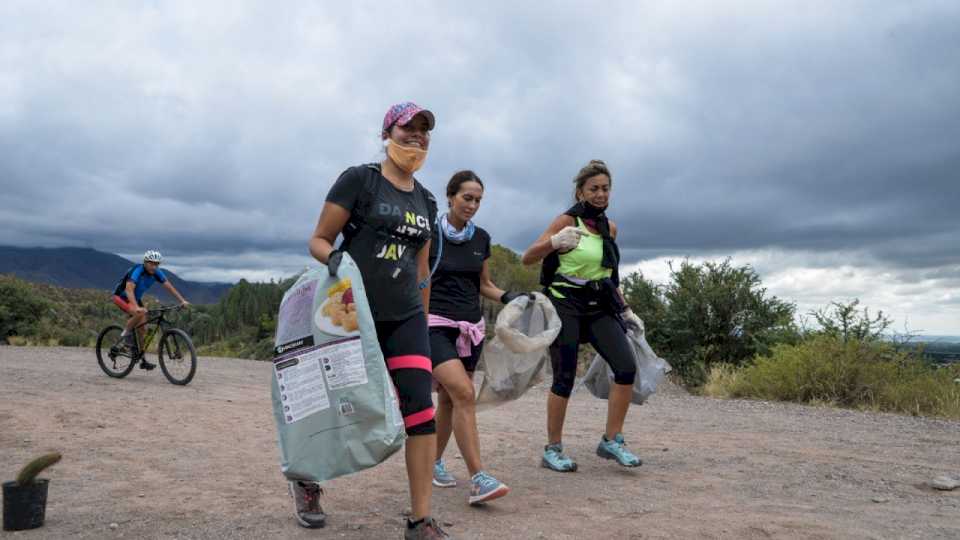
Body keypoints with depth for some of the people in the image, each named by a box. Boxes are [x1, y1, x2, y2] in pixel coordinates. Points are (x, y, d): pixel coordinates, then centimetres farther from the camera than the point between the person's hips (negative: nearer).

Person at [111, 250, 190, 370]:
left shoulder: (157, 273, -12)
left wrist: (182, 300, -20)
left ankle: (143, 361, 9)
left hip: (136, 299, 7)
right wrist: (137, 307, -56)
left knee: (142, 329, 2)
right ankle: (126, 332, -9)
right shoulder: (137, 270, -31)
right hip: (121, 297, -7)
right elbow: (129, 289, -43)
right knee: (140, 313, -35)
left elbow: (169, 286, -9)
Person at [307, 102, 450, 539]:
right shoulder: (359, 179, -4)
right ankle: (307, 480, 38)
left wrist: (424, 325, 18)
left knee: (420, 409, -8)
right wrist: (335, 258, -27)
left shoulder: (426, 201, 13)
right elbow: (318, 240, -5)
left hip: (405, 319, 4)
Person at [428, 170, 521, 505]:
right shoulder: (430, 235, -6)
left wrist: (508, 297, -2)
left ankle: (435, 462, 31)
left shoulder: (481, 238, 8)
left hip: (470, 326, 5)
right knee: (464, 394, -19)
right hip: (436, 325, -5)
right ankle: (478, 480, -18)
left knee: (449, 398, 11)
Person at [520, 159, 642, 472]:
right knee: (565, 378, -4)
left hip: (599, 306, 6)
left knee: (627, 367, -9)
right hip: (566, 304, -5)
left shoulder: (610, 227, 11)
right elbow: (527, 258, -10)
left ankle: (612, 441, 4)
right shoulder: (567, 221, -6)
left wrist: (624, 308, 22)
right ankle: (552, 449, 12)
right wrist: (554, 242, -28)